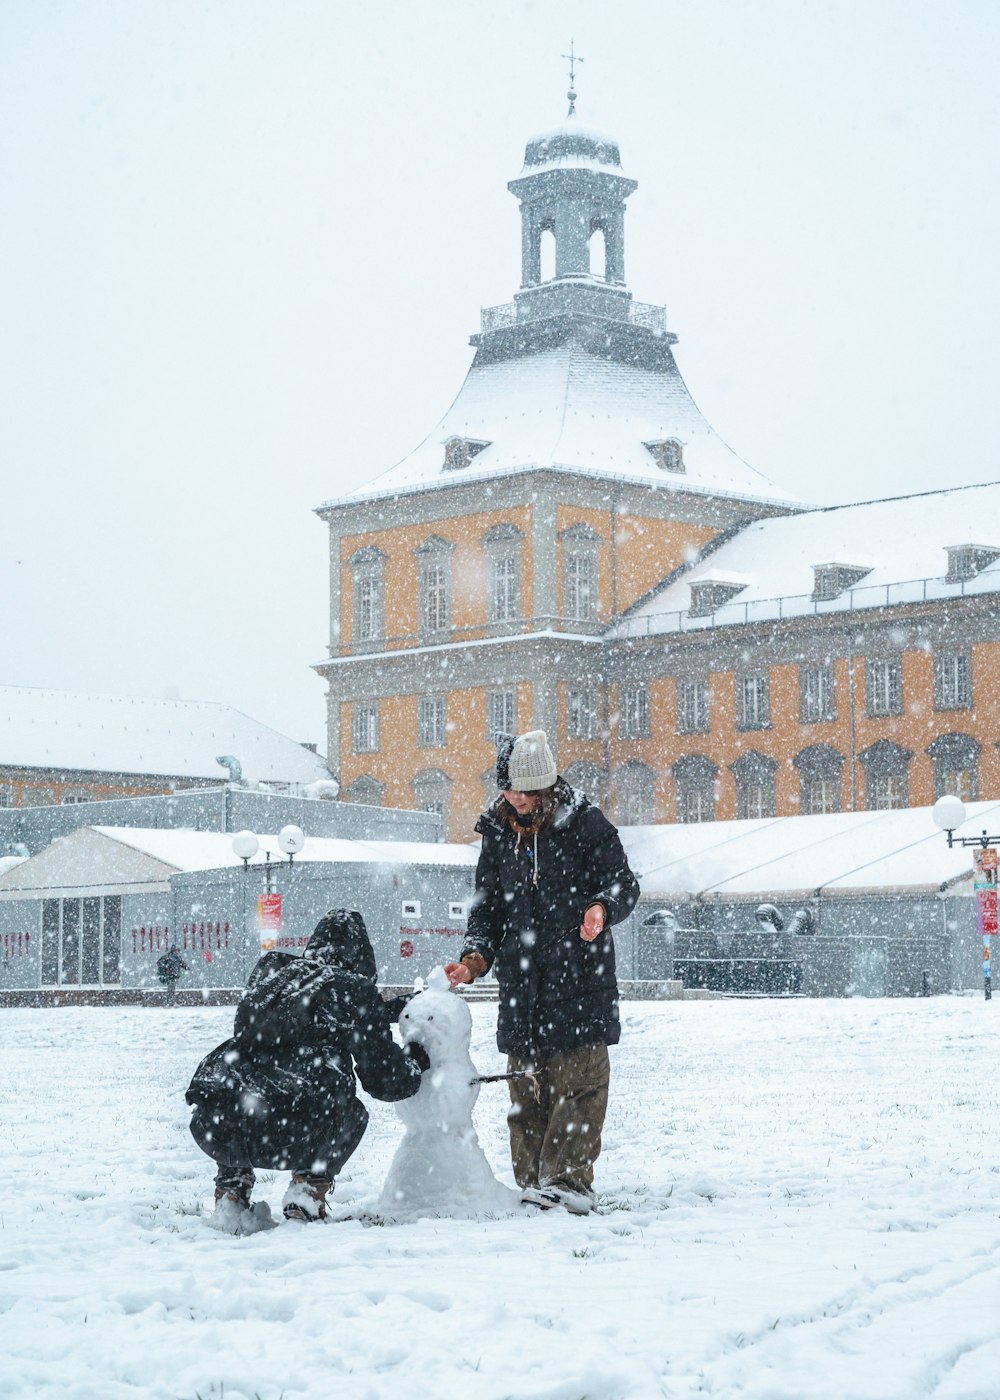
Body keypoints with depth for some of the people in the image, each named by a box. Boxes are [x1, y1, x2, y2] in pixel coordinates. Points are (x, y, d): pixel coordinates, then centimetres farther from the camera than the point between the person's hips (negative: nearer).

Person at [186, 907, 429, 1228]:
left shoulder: (269, 970, 21)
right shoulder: (353, 988, 6)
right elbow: (384, 1080, 12)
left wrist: (392, 1009, 47)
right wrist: (416, 1060, 34)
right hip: (290, 1138, -4)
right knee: (352, 1113, 30)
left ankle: (232, 1187, 25)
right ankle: (308, 1190, 11)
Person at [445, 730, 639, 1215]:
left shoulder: (584, 822, -3)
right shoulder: (498, 833, 11)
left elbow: (623, 882, -2)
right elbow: (486, 904, 14)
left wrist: (602, 908, -25)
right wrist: (476, 958, -1)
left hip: (580, 979, -4)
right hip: (521, 982, 4)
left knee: (579, 1080, -7)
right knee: (526, 1083, 5)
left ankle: (568, 1179, -6)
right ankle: (531, 1184, 11)